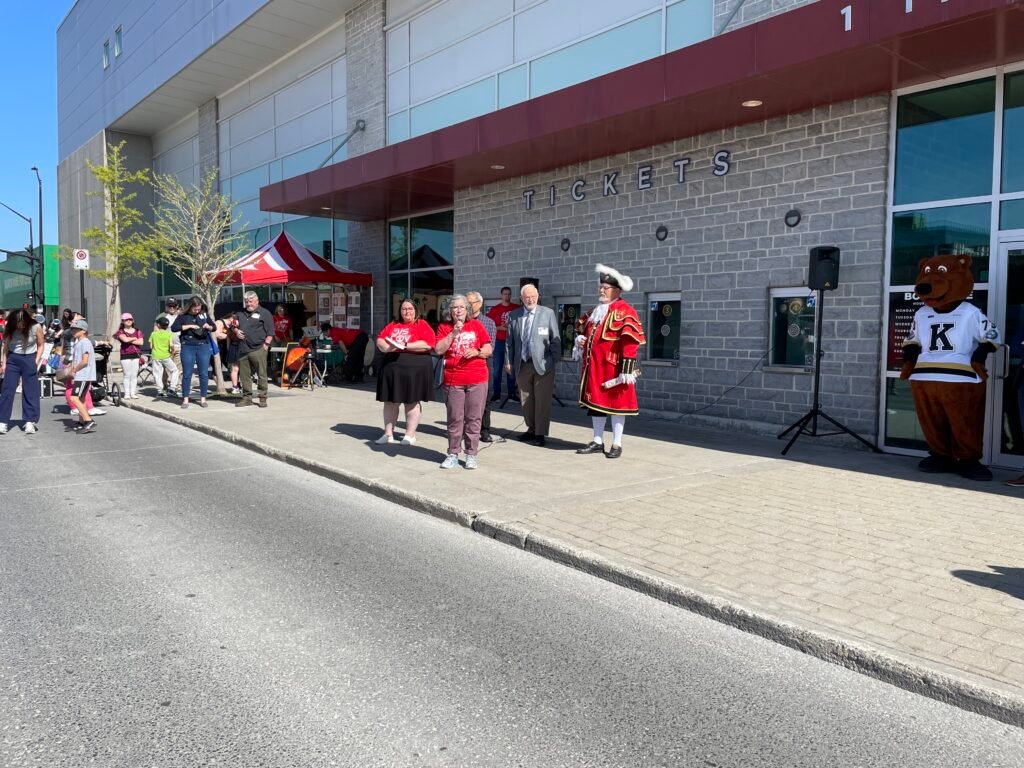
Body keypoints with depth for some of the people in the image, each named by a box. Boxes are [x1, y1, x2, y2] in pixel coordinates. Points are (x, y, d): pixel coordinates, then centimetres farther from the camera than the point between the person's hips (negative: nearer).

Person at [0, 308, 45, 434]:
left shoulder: (36, 327, -11)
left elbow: (40, 345, -1)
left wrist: (36, 362, -7)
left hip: (29, 360, -2)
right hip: (12, 359, 2)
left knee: (30, 391, 0)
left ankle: (29, 422, 6)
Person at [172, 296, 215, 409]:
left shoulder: (204, 315, 8)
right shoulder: (183, 316, 1)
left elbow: (214, 326, 18)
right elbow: (174, 328, -10)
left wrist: (208, 327, -5)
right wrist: (190, 326, -15)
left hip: (203, 347, 2)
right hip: (188, 347, -2)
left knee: (204, 374, 3)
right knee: (187, 374, 1)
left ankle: (203, 398, 11)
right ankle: (185, 399, 7)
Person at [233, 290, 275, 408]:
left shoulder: (264, 313, 1)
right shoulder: (241, 313, 18)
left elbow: (270, 332, -4)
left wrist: (266, 344, -12)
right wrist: (236, 331, 10)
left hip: (258, 350, -6)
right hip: (243, 350, 6)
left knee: (262, 375, -3)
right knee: (244, 375, 9)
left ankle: (263, 398, 4)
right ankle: (247, 397, 18)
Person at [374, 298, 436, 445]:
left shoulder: (422, 325, -1)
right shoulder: (392, 325, 15)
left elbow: (428, 344, -14)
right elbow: (380, 340, 11)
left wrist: (405, 346, -16)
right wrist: (387, 347, -12)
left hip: (415, 369, -5)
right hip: (391, 368, 5)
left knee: (412, 402, 3)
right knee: (390, 401, 9)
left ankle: (410, 435, 11)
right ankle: (388, 434, 18)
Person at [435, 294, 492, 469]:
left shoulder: (476, 325, 8)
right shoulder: (444, 327, 8)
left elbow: (489, 349, 8)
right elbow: (439, 350, -5)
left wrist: (477, 352, -12)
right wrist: (453, 333, -12)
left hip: (477, 380, 0)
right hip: (453, 381, 0)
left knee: (474, 418, 1)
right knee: (454, 419, 2)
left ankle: (471, 455, 10)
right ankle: (453, 455, 12)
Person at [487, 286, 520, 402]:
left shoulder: (517, 308, 4)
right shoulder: (494, 309, 1)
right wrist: (500, 328, -14)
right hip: (499, 342, -1)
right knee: (497, 368, 2)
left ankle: (512, 393, 13)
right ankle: (496, 393, 7)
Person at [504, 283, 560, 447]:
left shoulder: (548, 313, -1)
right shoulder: (514, 316, 7)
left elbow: (555, 339, -1)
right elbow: (510, 341, 11)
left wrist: (555, 361, -5)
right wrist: (508, 361, 7)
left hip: (542, 364, -3)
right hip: (522, 364, 3)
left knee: (542, 401, 0)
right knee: (526, 400, 11)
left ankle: (541, 433, 8)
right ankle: (531, 429, 25)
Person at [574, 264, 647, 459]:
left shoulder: (625, 313, -11)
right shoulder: (596, 311, 16)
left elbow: (630, 343, -17)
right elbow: (588, 332, 30)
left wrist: (626, 369, -21)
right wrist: (581, 340, 7)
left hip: (613, 367, -8)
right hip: (594, 366, 8)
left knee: (616, 402, 1)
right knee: (595, 401, 11)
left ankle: (616, 444, 9)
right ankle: (597, 441, 22)